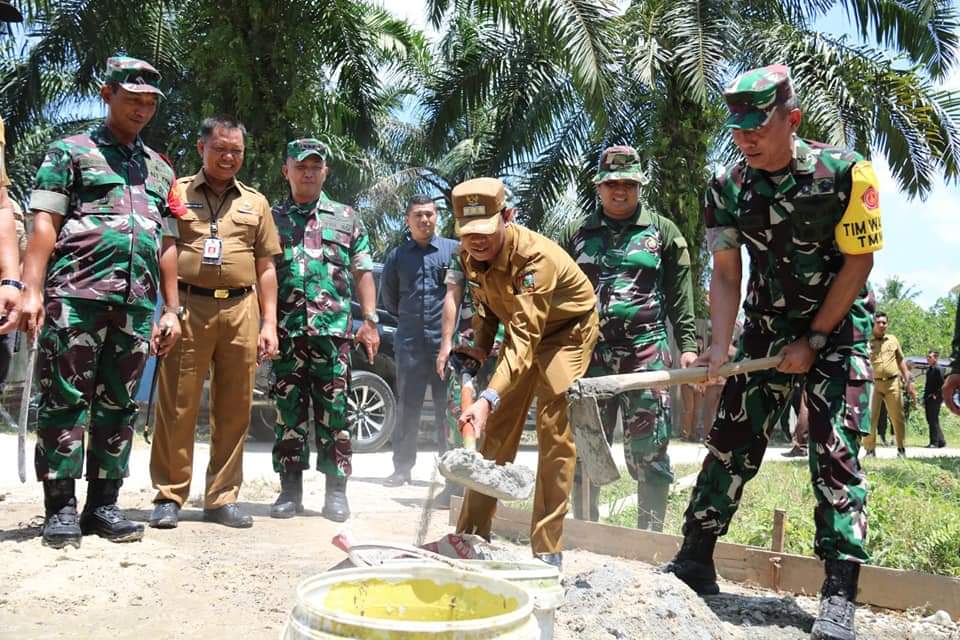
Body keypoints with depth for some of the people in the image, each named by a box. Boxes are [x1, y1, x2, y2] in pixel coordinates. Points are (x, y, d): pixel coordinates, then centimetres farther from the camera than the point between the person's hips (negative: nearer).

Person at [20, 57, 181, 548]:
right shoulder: (70, 152, 9)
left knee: (119, 405, 6)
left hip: (138, 304, 5)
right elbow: (44, 224, -1)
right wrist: (31, 291, -12)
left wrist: (171, 309, 14)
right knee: (65, 400, -4)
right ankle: (60, 507, 2)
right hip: (76, 295, -4)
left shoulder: (160, 169, 22)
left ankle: (103, 504, 12)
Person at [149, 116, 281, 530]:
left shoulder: (256, 203, 18)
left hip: (241, 310, 3)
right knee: (177, 407, -3)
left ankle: (222, 498, 14)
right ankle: (168, 496, 7)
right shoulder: (176, 192, 11)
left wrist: (269, 323, 9)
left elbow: (266, 267, 17)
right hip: (188, 307, -2)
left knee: (234, 410, 5)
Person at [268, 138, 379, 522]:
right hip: (286, 331, 1)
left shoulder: (346, 219, 13)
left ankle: (336, 490, 8)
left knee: (335, 412, 0)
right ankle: (290, 489, 12)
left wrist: (370, 319, 2)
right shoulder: (272, 219, 13)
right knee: (288, 411, 3)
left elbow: (362, 273, 12)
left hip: (333, 330, 0)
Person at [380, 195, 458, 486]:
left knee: (448, 407, 3)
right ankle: (402, 467, 11)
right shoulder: (397, 256, 11)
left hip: (446, 341, -2)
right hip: (409, 343, 2)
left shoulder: (454, 249, 2)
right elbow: (388, 298, 21)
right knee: (407, 407, 4)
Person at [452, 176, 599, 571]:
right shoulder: (469, 254, -13)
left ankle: (548, 549, -6)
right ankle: (473, 532, 15)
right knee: (496, 429, 5)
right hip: (523, 328, 7)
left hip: (566, 330, -6)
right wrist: (481, 346, -7)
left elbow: (525, 339, -44)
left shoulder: (535, 257, -36)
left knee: (555, 431, -14)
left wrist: (488, 398, -54)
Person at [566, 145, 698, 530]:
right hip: (591, 353, 3)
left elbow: (680, 295, 4)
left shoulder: (662, 231, 7)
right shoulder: (581, 236, 14)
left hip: (647, 351, -2)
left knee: (649, 452, -1)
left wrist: (688, 345, -4)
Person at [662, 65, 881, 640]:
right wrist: (721, 345, -16)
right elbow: (725, 274, -4)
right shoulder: (728, 186, -6)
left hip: (839, 329, -3)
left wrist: (813, 341, -12)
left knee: (835, 452, -10)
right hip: (767, 330, 4)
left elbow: (858, 263, -12)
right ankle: (695, 561, 10)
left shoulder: (845, 172, -17)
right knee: (731, 441, 1)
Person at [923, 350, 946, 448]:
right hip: (928, 399, 9)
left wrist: (935, 395, -15)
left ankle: (935, 442, -3)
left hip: (935, 399, -9)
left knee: (933, 421, -7)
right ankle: (941, 441, 19)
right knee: (930, 420, 11)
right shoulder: (929, 369, 16)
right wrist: (925, 398, 16)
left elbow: (941, 384, -17)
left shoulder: (938, 369, -11)